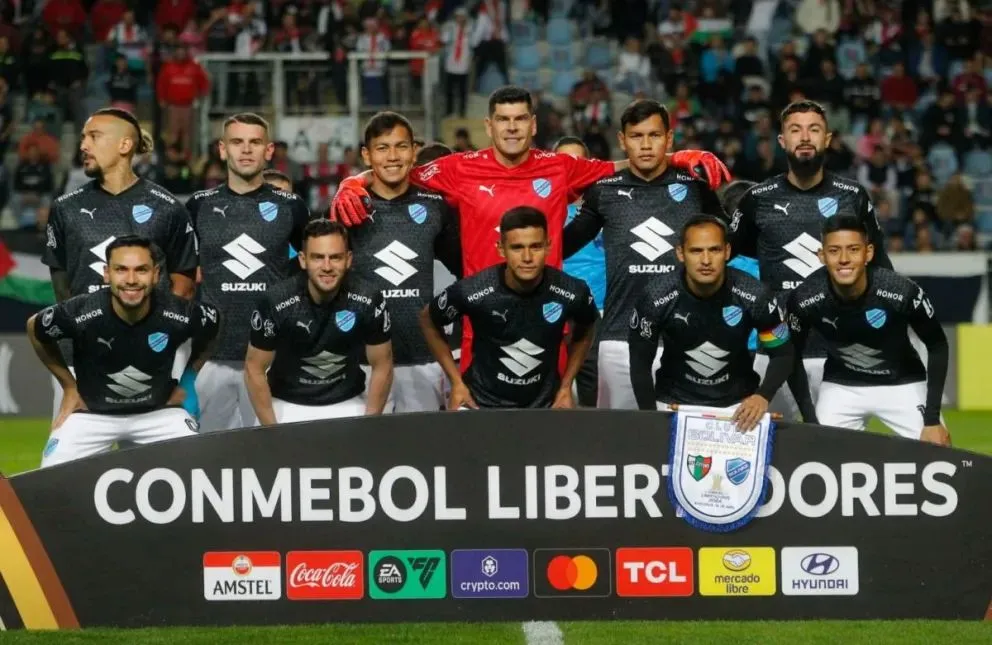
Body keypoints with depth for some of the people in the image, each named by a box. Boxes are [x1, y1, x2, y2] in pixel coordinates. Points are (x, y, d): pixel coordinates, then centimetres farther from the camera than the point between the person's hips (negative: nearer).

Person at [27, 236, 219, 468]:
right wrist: (69, 386, 2)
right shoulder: (80, 313, -25)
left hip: (159, 412, 1)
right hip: (91, 413, -1)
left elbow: (211, 326, 4)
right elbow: (35, 328, -2)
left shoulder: (179, 315, -22)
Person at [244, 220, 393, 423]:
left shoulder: (369, 300, -17)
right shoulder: (276, 302, -21)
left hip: (347, 403, 1)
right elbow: (254, 369, -10)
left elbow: (382, 367, -5)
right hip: (288, 404, -1)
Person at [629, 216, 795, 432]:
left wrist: (763, 396, -26)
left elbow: (782, 353, -9)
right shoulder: (657, 297, -21)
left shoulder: (754, 296, -20)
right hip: (675, 401, 0)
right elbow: (640, 362, -9)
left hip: (737, 403, 0)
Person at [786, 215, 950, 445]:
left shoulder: (903, 292, -29)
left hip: (902, 385, -1)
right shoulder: (805, 299, -24)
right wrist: (810, 422, -11)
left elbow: (937, 346, -12)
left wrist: (932, 419, -15)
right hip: (840, 388, 1)